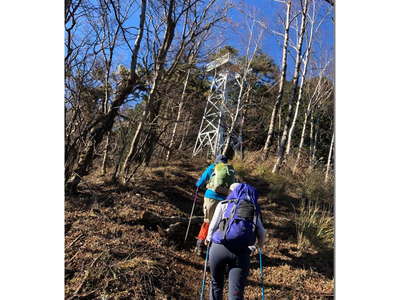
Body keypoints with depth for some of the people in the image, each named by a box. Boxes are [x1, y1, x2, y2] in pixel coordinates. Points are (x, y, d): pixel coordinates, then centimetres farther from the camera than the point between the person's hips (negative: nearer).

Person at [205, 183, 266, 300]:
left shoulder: (223, 204, 13)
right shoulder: (255, 210, 17)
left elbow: (213, 225, 7)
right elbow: (262, 235, 16)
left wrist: (208, 239, 26)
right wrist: (256, 246, 36)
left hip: (218, 247, 0)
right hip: (241, 253, 0)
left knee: (216, 284, 23)